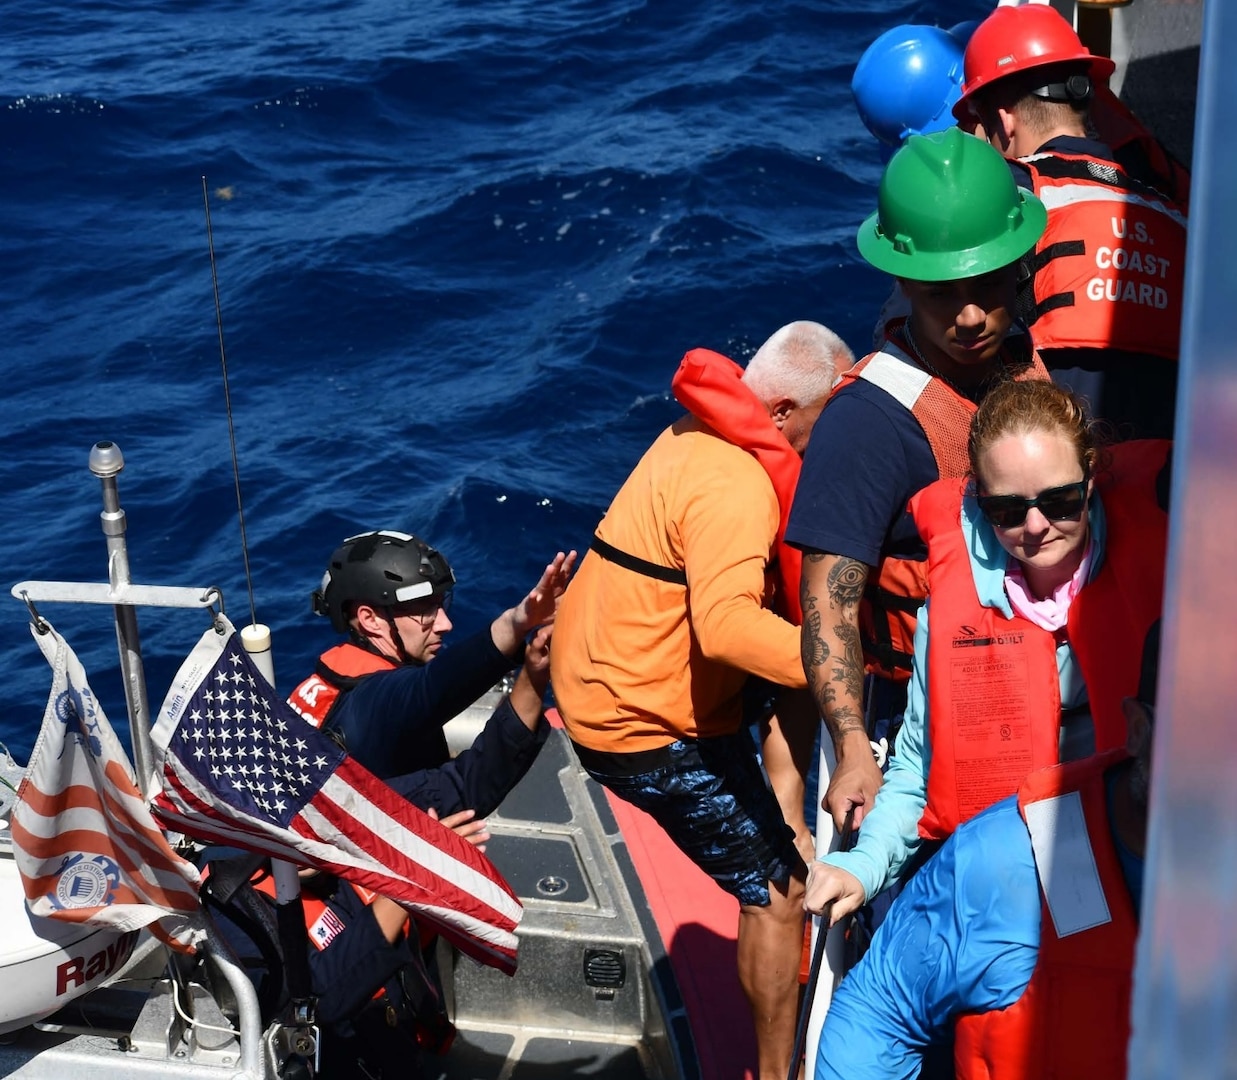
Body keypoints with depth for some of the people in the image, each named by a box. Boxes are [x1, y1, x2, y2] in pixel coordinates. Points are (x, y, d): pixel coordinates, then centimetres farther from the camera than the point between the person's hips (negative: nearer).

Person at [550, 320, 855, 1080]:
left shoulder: (705, 438, 5)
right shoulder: (733, 485, -26)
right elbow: (727, 624, -40)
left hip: (603, 685, 9)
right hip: (652, 731, -9)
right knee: (777, 891, -2)